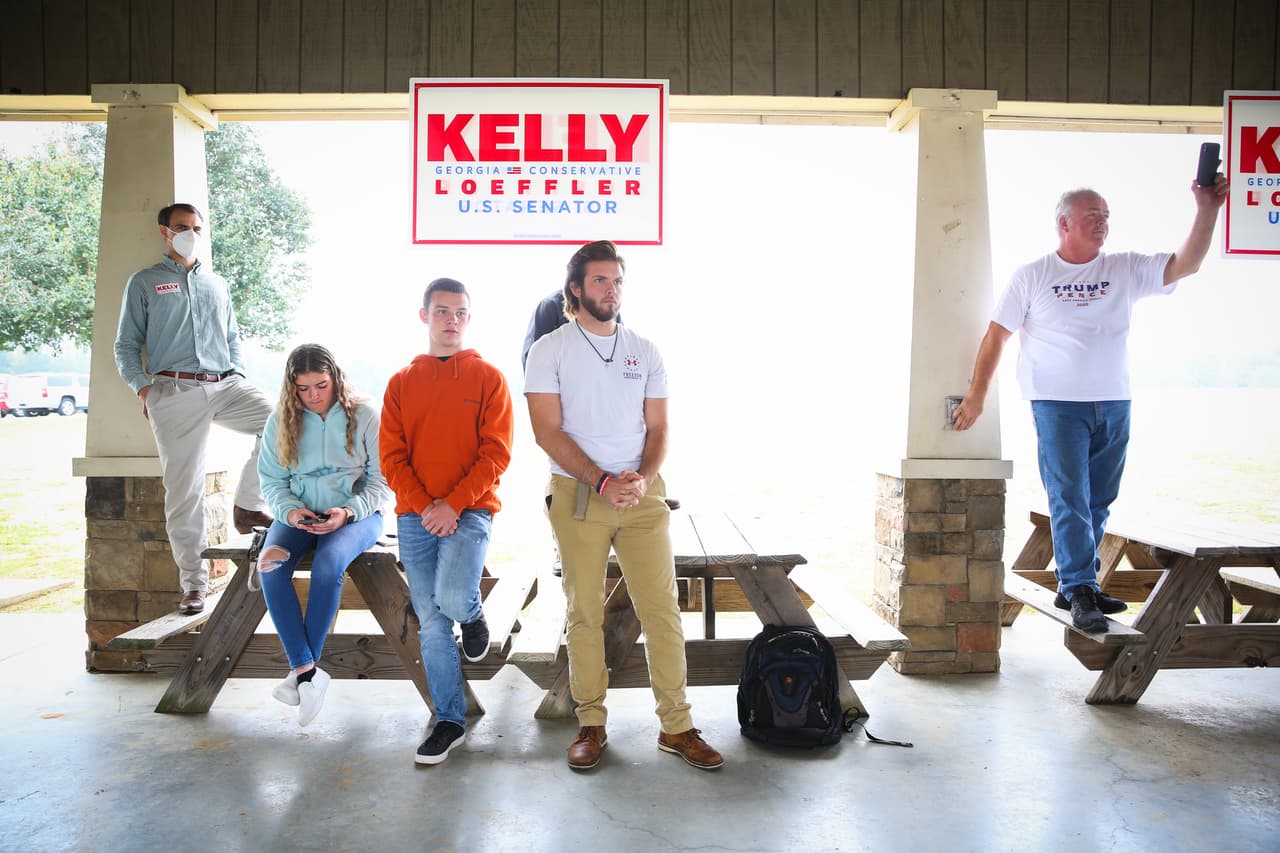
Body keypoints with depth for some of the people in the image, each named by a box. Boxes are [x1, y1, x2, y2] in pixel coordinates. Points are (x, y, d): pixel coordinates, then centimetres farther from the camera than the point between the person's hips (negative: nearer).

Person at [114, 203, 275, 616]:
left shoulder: (218, 284, 23)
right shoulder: (145, 283, 13)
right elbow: (126, 345, 10)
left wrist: (238, 375, 8)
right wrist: (143, 388, -5)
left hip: (224, 384, 3)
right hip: (175, 391, -3)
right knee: (184, 489, -5)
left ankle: (247, 505, -6)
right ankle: (193, 584, 2)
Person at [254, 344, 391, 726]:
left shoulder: (364, 415, -3)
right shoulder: (280, 421, 6)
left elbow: (381, 480, -3)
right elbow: (272, 481, 8)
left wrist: (347, 512, -19)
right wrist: (290, 510, -14)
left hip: (355, 513, -3)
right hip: (299, 515, 3)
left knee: (328, 563, -34)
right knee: (271, 567, -27)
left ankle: (301, 670, -21)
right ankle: (308, 671, -27)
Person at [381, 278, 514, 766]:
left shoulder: (488, 378, 2)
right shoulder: (402, 383, 9)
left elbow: (496, 453, -6)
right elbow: (392, 457, 4)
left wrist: (454, 505, -15)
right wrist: (425, 506, -10)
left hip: (469, 511, -3)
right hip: (415, 517, 3)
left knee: (452, 597, -25)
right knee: (431, 623, 5)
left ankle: (473, 614, 13)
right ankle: (450, 722, 19)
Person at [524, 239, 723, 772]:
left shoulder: (645, 351, 11)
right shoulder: (550, 350, 1)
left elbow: (657, 427, 8)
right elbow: (547, 431, -7)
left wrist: (642, 478, -12)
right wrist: (603, 482, -15)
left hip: (643, 494, 2)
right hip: (578, 494, -2)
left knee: (662, 608, 1)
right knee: (584, 613, 5)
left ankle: (676, 726, 12)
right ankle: (591, 724, 19)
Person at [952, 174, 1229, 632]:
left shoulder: (1126, 269, 9)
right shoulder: (1032, 276, 1)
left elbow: (1184, 265, -1)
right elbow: (996, 335, 0)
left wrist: (1207, 211, -15)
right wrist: (976, 396, -5)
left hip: (1114, 404, 5)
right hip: (1058, 403, -4)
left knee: (1097, 503, 9)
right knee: (1069, 499, -9)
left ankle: (1074, 586, 20)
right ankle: (1080, 591, -6)